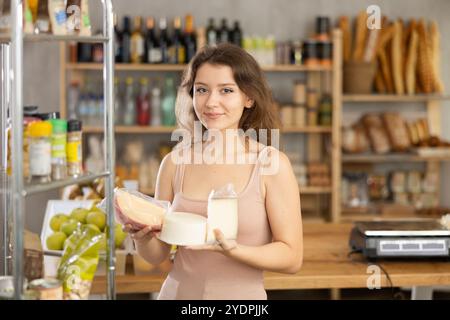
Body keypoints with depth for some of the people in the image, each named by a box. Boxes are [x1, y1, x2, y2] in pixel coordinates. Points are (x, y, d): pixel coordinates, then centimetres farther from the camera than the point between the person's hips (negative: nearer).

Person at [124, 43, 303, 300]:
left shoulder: (272, 163, -12)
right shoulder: (174, 163, -4)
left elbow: (292, 258, -11)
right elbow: (157, 254, 3)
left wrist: (232, 251, -26)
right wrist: (141, 237, -17)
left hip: (241, 294, -2)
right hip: (178, 291, 3)